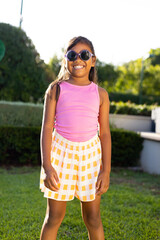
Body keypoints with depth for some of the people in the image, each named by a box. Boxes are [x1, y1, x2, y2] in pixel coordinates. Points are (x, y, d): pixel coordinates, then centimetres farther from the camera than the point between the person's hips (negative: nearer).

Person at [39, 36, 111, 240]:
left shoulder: (100, 94, 3)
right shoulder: (56, 89, 0)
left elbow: (105, 133, 5)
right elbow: (47, 127, -3)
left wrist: (106, 170, 0)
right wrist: (46, 166, -11)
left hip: (90, 154, 1)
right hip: (60, 151, -1)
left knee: (93, 217, 9)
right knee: (54, 216, 5)